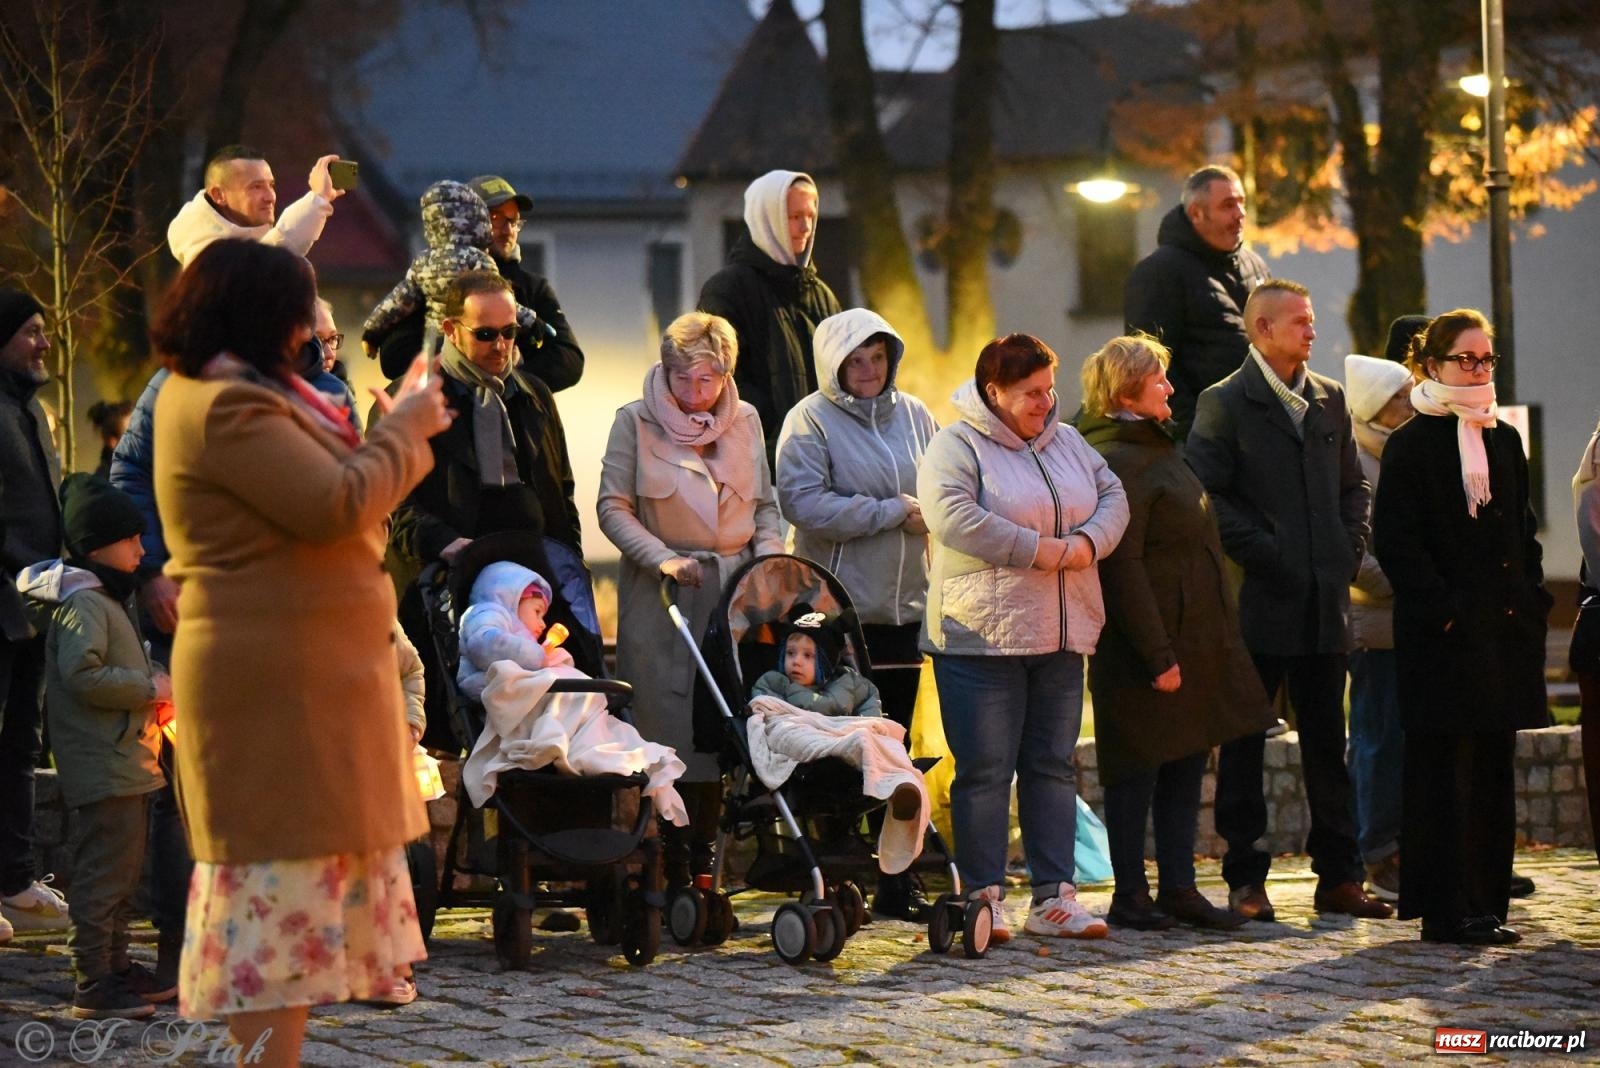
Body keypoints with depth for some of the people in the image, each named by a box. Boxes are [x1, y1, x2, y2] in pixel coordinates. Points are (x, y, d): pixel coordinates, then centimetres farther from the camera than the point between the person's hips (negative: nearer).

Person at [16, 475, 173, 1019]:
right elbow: (82, 676, -26)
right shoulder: (82, 603, -15)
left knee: (124, 870, 17)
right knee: (104, 869, -10)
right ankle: (93, 984, -8)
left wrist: (156, 684, 13)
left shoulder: (108, 599, 19)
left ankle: (114, 966, 26)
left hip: (125, 762, 11)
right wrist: (149, 687, -18)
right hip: (103, 764, -11)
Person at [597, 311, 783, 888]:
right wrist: (662, 558, -16)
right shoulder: (635, 421, -1)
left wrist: (768, 559, 0)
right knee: (671, 734, -5)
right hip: (661, 600, -3)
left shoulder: (745, 420, 10)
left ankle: (702, 864, 9)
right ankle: (675, 877, -2)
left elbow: (765, 505, 17)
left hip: (734, 590, 3)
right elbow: (613, 507, -3)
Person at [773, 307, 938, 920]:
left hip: (905, 608, 5)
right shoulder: (811, 421, -5)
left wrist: (930, 511, -9)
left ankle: (897, 884, 16)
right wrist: (893, 512, -14)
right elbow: (804, 503, -16)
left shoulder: (913, 416, 11)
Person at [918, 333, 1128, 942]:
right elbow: (951, 516, -20)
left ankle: (1054, 898, 11)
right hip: (982, 636, -6)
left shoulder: (1066, 443, 16)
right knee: (985, 771, -4)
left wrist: (1088, 542, -8)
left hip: (1061, 639, 6)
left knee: (1053, 766, 8)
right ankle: (982, 897, 2)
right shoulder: (957, 446, -6)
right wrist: (1038, 549, -18)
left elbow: (1113, 497, 14)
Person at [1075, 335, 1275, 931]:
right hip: (1152, 642, -10)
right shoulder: (1117, 461, -16)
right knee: (1138, 767, -2)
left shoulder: (1154, 449, 18)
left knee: (1188, 761, 11)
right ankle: (1130, 896, 4)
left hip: (1190, 637, 10)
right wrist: (1157, 656, -22)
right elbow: (1122, 566, -21)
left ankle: (1178, 887, 16)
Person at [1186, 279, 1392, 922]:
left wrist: (1349, 551, 6)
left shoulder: (1329, 400, 13)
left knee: (1327, 742, 9)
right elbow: (1208, 496, -11)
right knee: (1244, 744, 1)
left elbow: (1353, 485, 20)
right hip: (1257, 602, -5)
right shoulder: (1225, 404, -5)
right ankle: (1246, 880, 6)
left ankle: (1338, 876, 14)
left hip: (1324, 602, 5)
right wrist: (1262, 553, -15)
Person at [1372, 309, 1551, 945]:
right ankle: (1450, 910, -5)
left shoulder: (1504, 440, 16)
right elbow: (1394, 537, -10)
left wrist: (1531, 601, 7)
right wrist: (1441, 606, -16)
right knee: (1446, 767, -6)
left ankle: (1486, 903, 13)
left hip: (1503, 626, 7)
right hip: (1444, 633, -7)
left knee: (1494, 767, 8)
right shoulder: (1412, 444, -5)